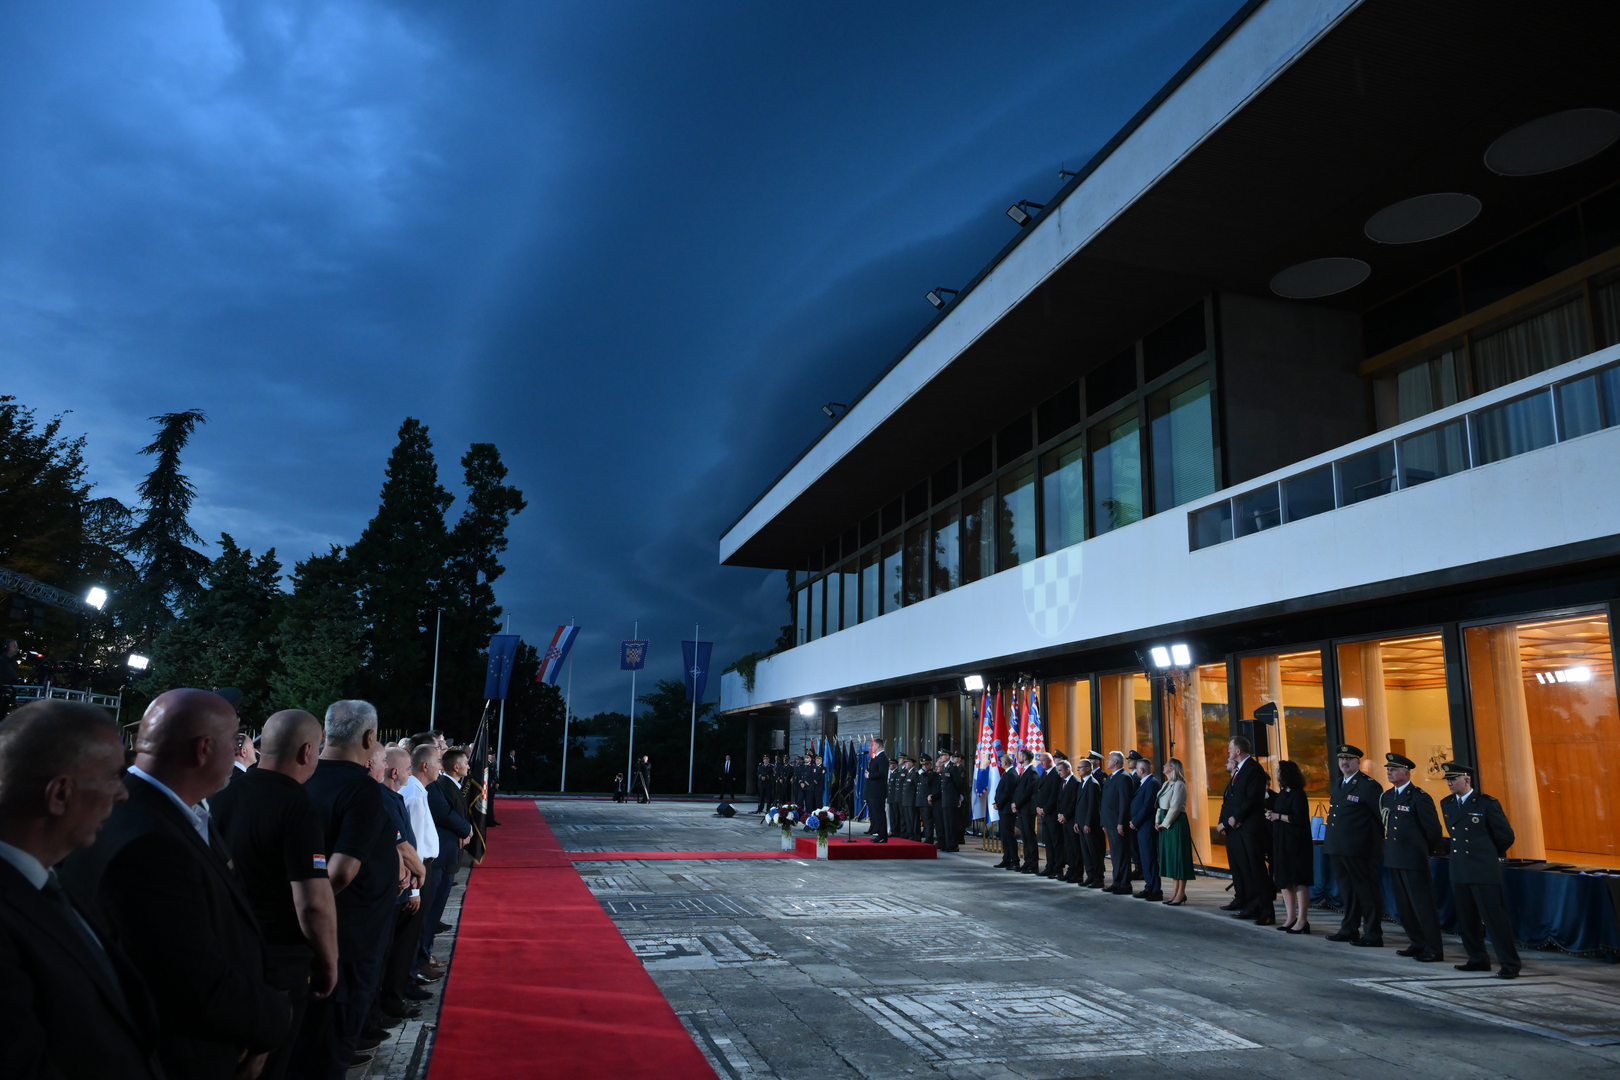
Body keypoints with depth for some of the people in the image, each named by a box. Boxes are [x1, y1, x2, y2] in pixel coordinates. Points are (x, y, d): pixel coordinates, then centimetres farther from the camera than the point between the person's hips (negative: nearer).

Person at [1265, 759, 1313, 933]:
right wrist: (1270, 814, 4)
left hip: (1296, 843, -9)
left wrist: (1278, 816, -16)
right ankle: (1291, 918, 18)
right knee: (1284, 881, 11)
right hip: (1281, 842, 9)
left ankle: (1302, 921, -3)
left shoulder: (1297, 794, -13)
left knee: (1299, 881, -6)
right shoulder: (1281, 794, 13)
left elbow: (1300, 818, -21)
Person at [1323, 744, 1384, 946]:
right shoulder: (1337, 784, 15)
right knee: (1347, 891, 17)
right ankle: (1350, 929, 27)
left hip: (1359, 849, -8)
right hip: (1339, 847, 8)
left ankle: (1373, 935, 7)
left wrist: (1376, 838, -4)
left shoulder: (1368, 785, -11)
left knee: (1366, 891, -1)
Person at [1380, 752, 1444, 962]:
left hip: (1414, 860, -8)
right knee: (1404, 905, 13)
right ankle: (1418, 944, 25)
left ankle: (1434, 949, 6)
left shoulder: (1419, 797, -12)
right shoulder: (1386, 796, 10)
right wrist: (1390, 848, 15)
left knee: (1423, 904, -2)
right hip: (1394, 858, 8)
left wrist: (1424, 852, 1)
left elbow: (1433, 829, -9)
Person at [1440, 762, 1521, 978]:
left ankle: (1510, 965, 5)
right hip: (1459, 871, 6)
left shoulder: (1487, 804, -10)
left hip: (1484, 871, -6)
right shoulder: (1446, 804, 8)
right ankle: (1478, 959, 24)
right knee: (1467, 920, 12)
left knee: (1495, 918, -3)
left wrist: (1490, 855, 11)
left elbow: (1506, 836, -1)